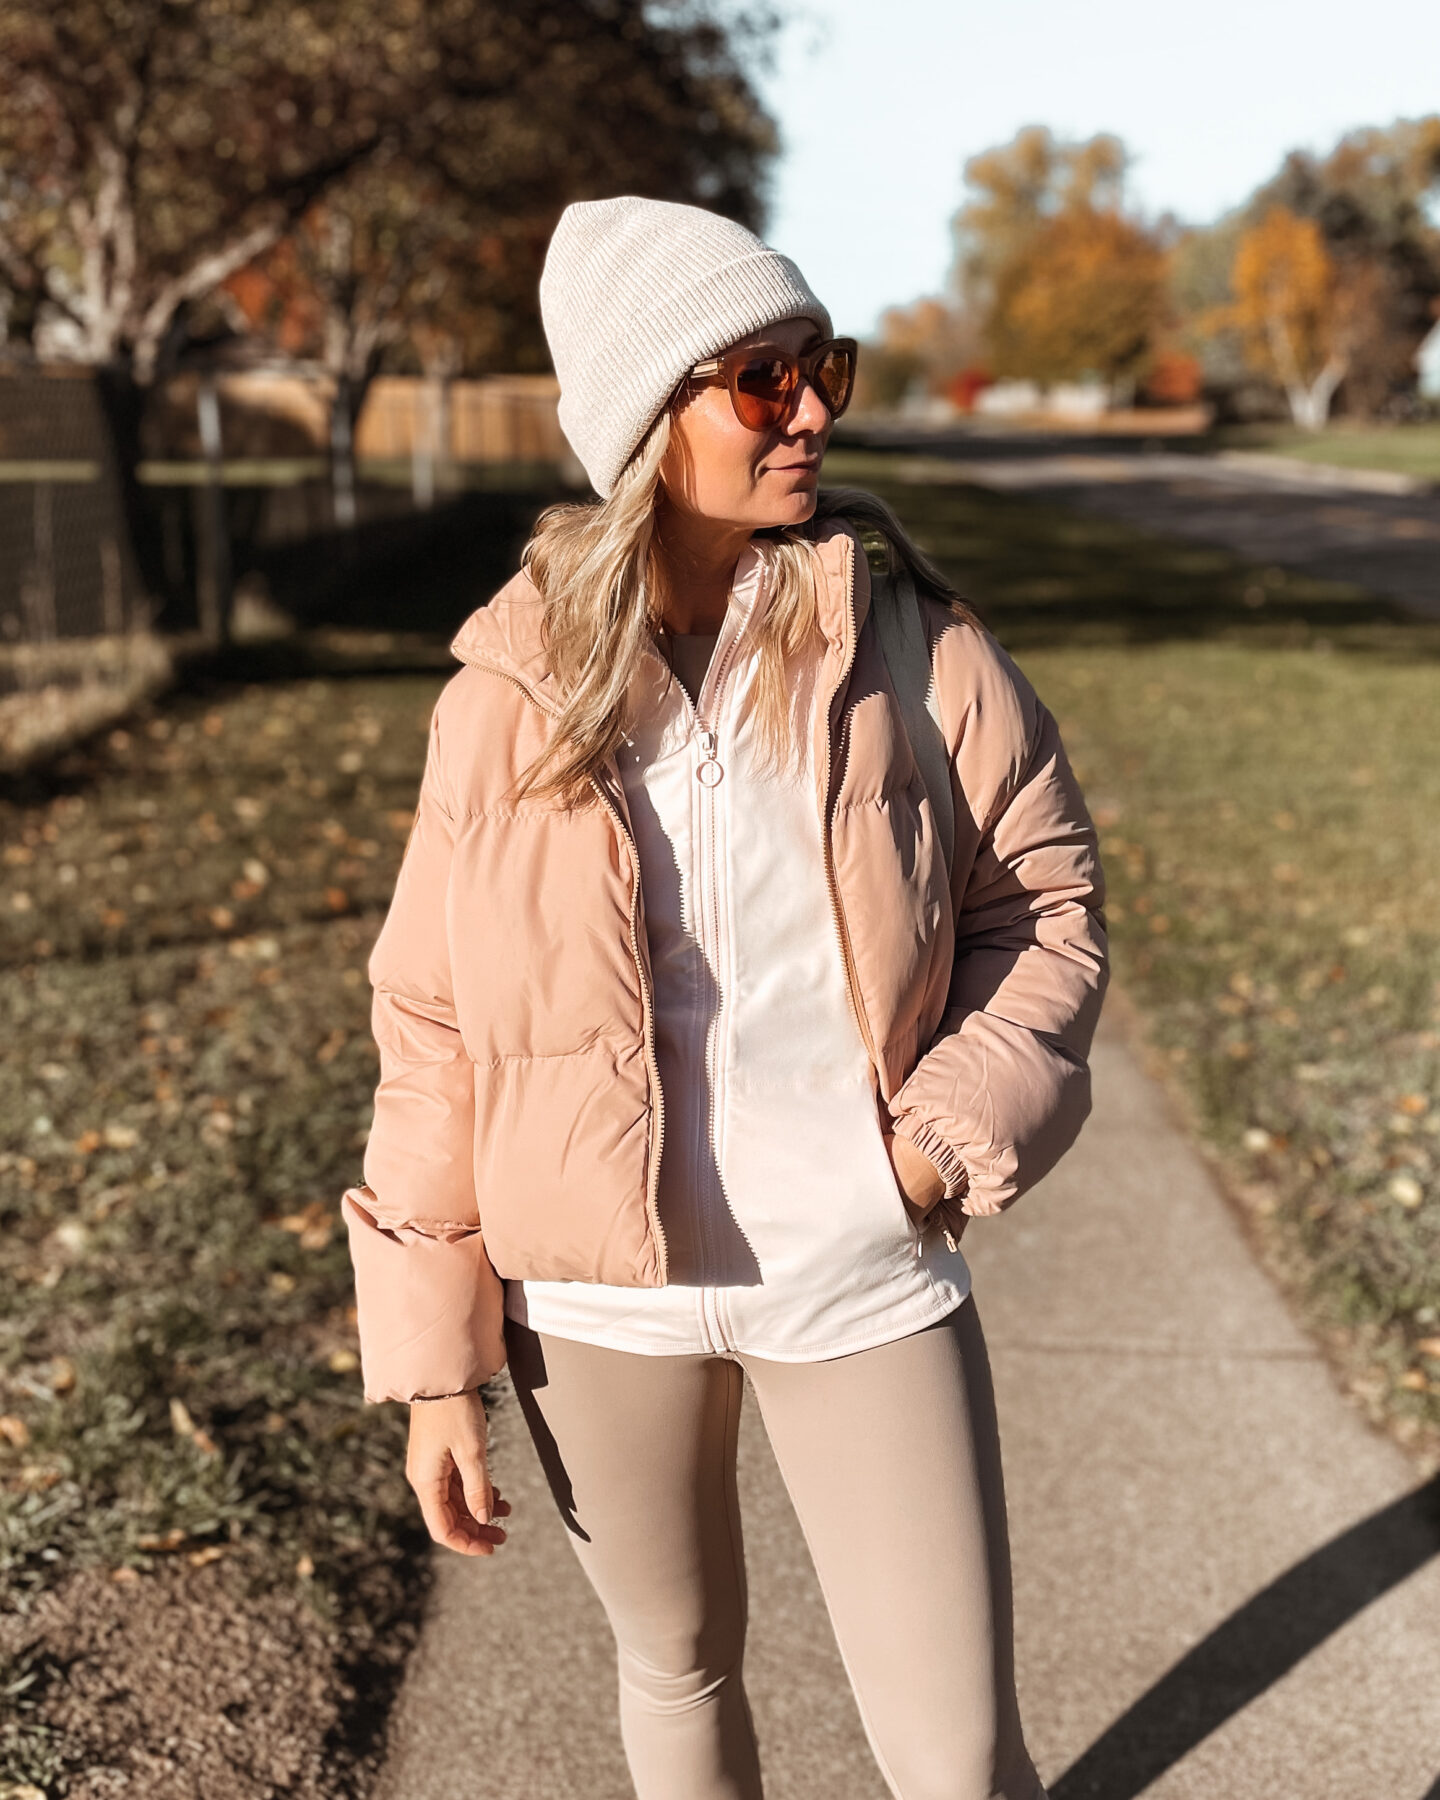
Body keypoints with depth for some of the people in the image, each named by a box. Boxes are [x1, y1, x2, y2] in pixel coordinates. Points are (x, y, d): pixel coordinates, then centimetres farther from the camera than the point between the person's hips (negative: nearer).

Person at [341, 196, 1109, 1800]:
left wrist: (956, 1129, -13)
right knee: (677, 1668, 22)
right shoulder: (513, 690, -7)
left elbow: (1047, 898, 3)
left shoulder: (908, 643, -8)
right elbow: (431, 1024, -3)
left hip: (865, 1281, 0)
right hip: (599, 1299, 1)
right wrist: (432, 1362, -3)